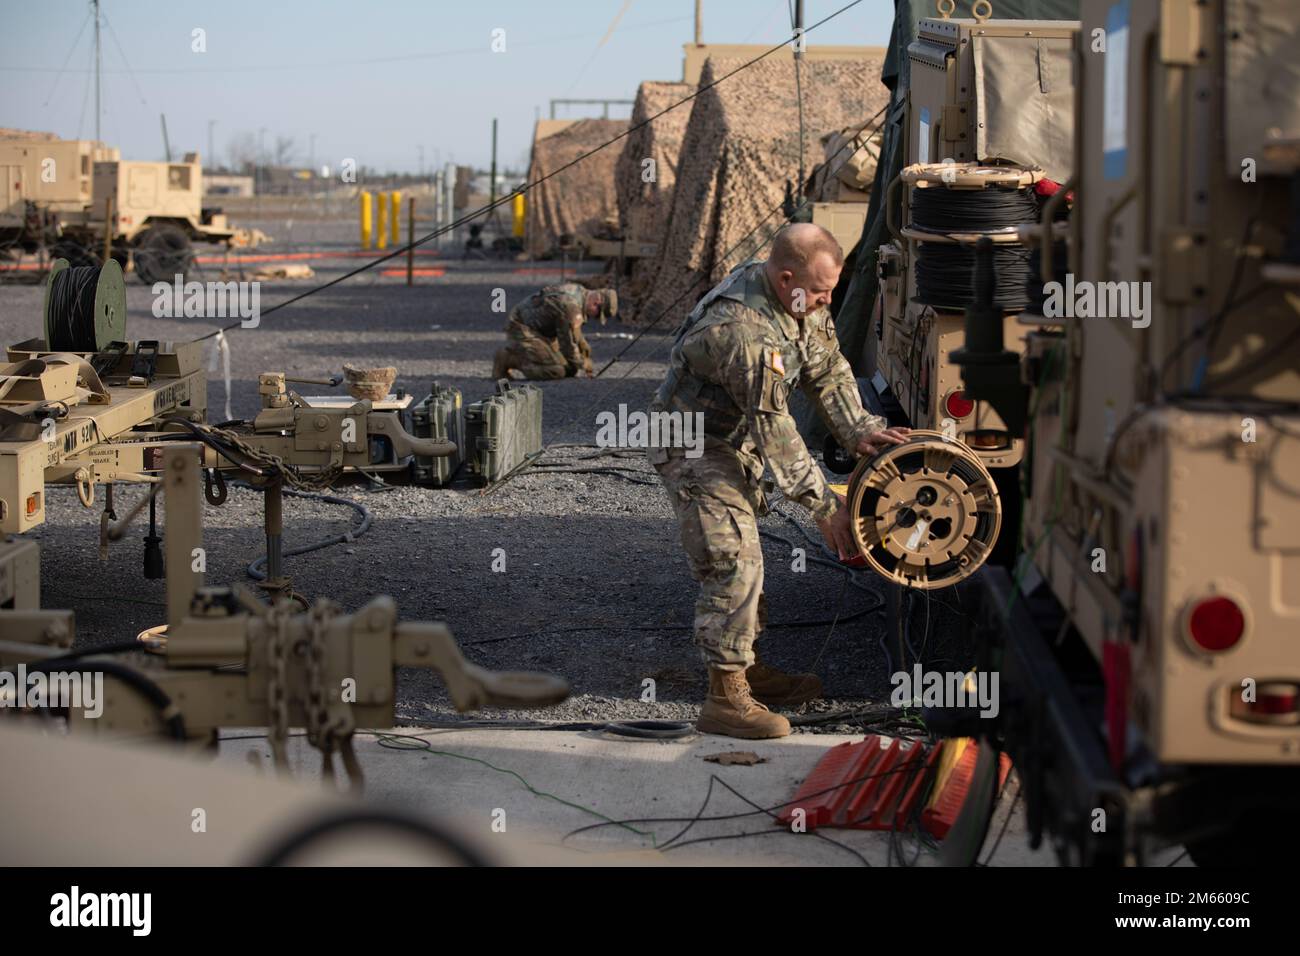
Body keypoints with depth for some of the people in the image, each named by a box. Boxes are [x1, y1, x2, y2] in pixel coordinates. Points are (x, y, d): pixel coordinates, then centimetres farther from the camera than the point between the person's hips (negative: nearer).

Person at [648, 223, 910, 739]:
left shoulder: (799, 303, -6)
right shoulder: (744, 331, -35)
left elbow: (828, 368, 8)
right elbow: (773, 429, -30)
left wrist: (858, 429, -7)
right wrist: (825, 506, -23)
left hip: (735, 444, 10)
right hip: (694, 450, -10)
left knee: (744, 558, 18)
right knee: (732, 562, -14)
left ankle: (747, 670, 31)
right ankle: (725, 698, -10)